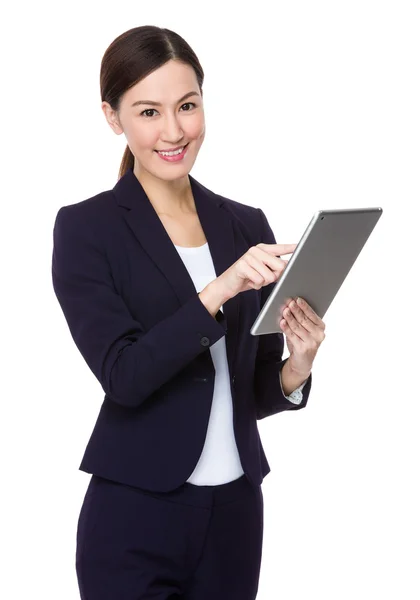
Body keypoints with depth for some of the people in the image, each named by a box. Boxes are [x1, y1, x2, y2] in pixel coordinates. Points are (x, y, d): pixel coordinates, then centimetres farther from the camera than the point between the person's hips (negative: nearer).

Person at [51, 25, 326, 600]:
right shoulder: (86, 228, -6)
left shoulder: (246, 225, 7)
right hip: (135, 516, -4)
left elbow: (254, 389, 10)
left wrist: (296, 370, -11)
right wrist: (219, 291, -27)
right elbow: (123, 374, -18)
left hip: (236, 511, 5)